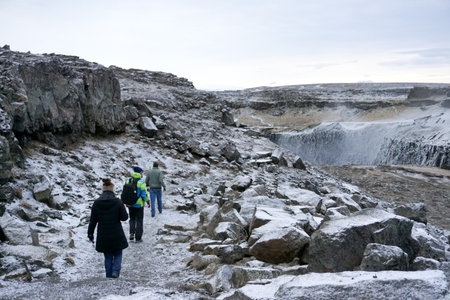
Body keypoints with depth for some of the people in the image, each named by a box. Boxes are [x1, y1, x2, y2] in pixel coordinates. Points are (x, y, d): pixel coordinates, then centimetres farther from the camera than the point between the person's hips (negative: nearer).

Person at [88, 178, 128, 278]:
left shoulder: (96, 203, -4)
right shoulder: (118, 202, -11)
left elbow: (92, 221, 0)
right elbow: (124, 217, -8)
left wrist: (90, 234, 10)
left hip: (103, 236, 2)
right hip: (117, 236, -2)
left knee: (108, 256, 14)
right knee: (117, 254, 15)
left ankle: (109, 276, 15)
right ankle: (115, 271, -4)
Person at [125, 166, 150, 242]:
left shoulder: (128, 181, -1)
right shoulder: (141, 182, -16)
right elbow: (144, 194, -15)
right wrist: (148, 201, -2)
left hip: (130, 204, 4)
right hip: (139, 204, -4)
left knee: (132, 219, 22)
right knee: (139, 220, 8)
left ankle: (132, 233, 5)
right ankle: (138, 237, 11)